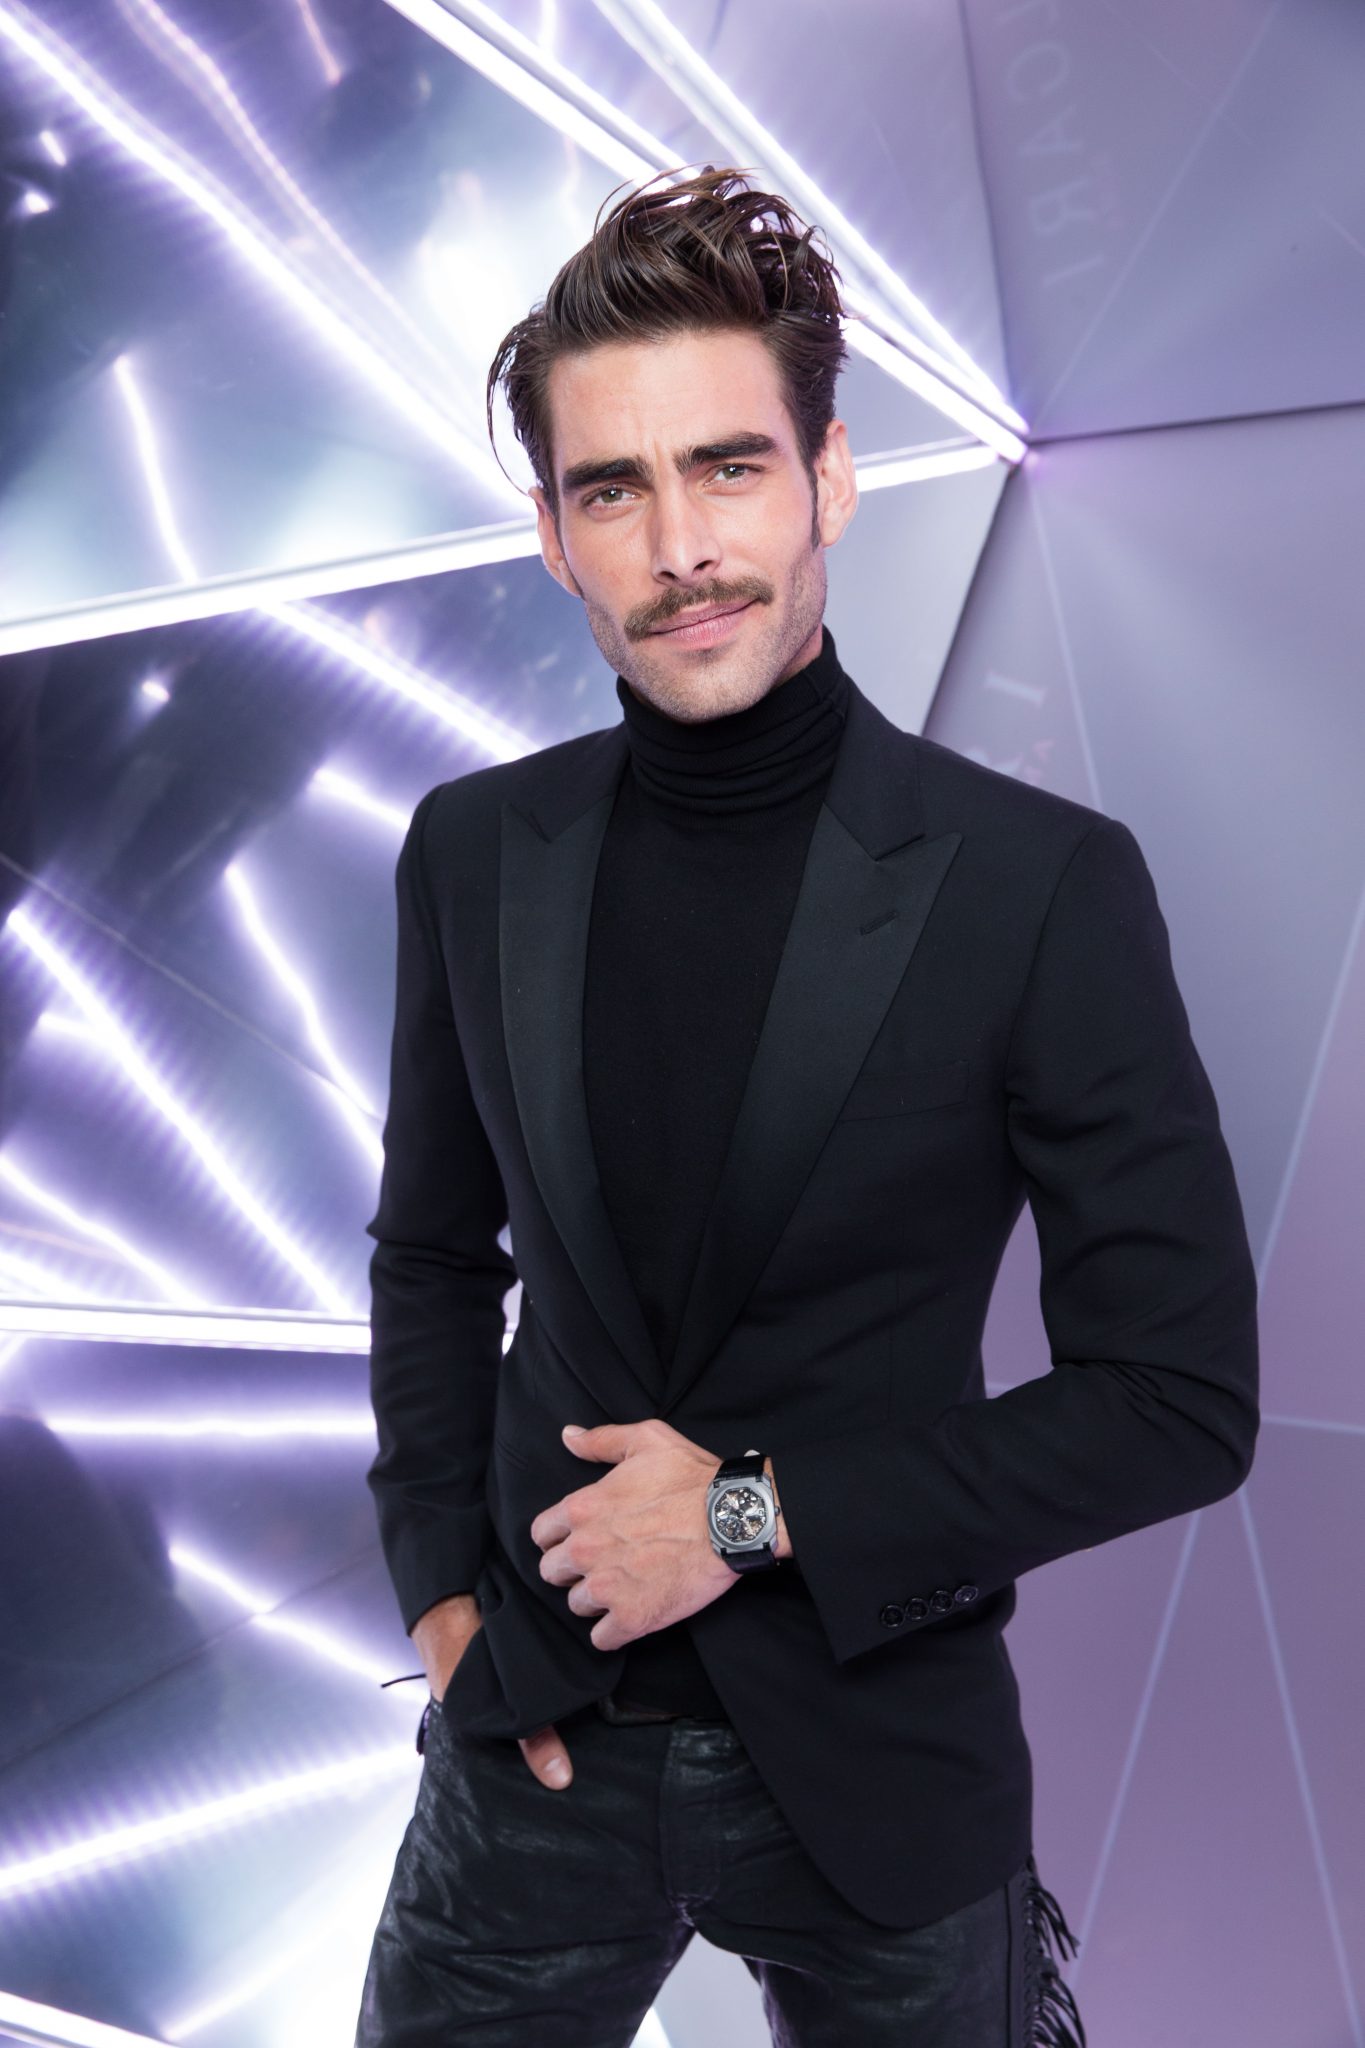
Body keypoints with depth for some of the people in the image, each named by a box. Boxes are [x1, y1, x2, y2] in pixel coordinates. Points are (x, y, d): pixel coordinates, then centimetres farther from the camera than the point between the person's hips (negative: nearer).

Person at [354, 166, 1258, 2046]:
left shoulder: (1045, 884, -16)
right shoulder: (474, 853, -4)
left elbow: (1181, 1399, -12)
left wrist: (761, 1508, -15)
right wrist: (439, 1577, 0)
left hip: (877, 1764, -2)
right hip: (537, 1740, 3)